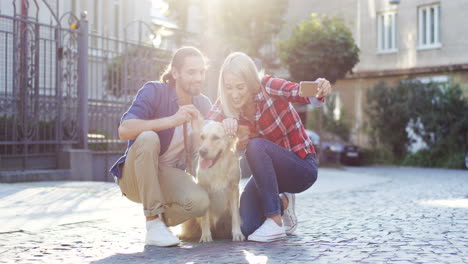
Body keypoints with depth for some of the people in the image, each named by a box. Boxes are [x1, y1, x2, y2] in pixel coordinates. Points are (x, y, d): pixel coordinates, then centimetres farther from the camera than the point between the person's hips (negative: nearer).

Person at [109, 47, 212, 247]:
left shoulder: (203, 105, 2)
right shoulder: (154, 92, -14)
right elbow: (124, 130, -31)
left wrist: (198, 130, -22)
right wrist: (170, 120, -38)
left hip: (168, 177, 3)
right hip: (134, 176, -3)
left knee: (200, 202, -28)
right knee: (148, 137, -36)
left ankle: (162, 219, 7)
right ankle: (153, 223, -28)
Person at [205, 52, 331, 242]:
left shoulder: (268, 87, -20)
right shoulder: (227, 102, -7)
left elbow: (302, 93, -36)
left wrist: (320, 92, -58)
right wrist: (225, 122, -41)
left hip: (303, 167, -5)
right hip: (270, 169, 5)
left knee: (256, 146, -33)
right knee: (244, 228, -12)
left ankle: (275, 222, -22)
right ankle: (282, 204, 19)